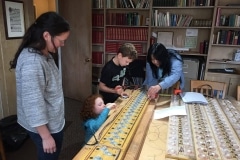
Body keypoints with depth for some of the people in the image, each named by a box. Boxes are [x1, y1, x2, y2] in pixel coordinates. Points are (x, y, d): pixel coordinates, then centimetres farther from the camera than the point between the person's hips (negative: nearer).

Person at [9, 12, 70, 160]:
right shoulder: (32, 61, -30)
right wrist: (46, 136, -19)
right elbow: (33, 104, -28)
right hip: (46, 126, -9)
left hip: (53, 122, 9)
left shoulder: (44, 54, 1)